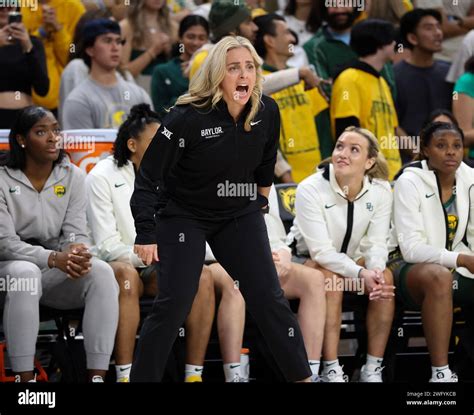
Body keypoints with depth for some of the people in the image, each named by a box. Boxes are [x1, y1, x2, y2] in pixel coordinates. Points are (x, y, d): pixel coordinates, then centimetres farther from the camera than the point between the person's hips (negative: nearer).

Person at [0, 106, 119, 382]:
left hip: (56, 273, 4)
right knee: (25, 273, -39)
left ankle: (97, 375, -30)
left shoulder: (72, 176, 4)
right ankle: (25, 378, -37)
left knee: (102, 272, -26)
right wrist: (53, 258, -31)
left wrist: (77, 252, -28)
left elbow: (76, 232, -1)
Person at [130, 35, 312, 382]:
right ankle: (142, 378, -1)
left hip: (240, 214, 4)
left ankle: (302, 376, 9)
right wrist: (146, 234, -21)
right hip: (183, 214, -4)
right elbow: (149, 176, -19)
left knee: (268, 297, 0)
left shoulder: (267, 112, -12)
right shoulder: (187, 118, -25)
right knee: (174, 303, -13)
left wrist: (261, 197, 24)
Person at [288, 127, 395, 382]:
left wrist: (375, 270, -35)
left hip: (350, 260, 4)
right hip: (307, 261, -4)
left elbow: (375, 243, -11)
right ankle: (331, 371, -34)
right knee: (331, 278, -36)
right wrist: (361, 274, -38)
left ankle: (373, 369, -21)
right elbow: (321, 251, -25)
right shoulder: (310, 189, -22)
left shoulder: (380, 191, -10)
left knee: (385, 277, -25)